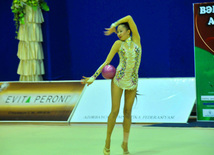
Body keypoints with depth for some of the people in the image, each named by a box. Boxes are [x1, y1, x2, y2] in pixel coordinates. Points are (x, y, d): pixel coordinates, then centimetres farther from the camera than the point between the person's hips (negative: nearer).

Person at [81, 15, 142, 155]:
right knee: (115, 111, -4)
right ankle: (108, 141, 7)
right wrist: (93, 77, -2)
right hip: (119, 79, -2)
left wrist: (113, 25, 13)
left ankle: (125, 143, 14)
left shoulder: (136, 40, 2)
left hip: (133, 81, 2)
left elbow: (129, 18, 1)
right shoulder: (118, 44, 0)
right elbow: (106, 62, 2)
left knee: (128, 112, 6)